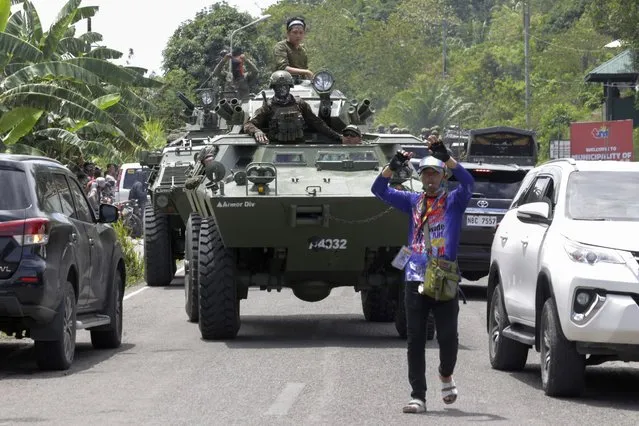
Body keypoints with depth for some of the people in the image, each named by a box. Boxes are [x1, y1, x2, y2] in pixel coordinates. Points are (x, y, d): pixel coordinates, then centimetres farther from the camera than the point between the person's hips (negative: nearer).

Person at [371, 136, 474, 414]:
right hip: (415, 279, 3)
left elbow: (468, 182, -14)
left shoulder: (454, 201, 6)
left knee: (447, 336, -5)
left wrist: (445, 157, -23)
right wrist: (393, 166, -4)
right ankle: (418, 396, 2)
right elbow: (379, 190, 13)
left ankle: (446, 376, 26)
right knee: (415, 339, -1)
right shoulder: (413, 201, 16)